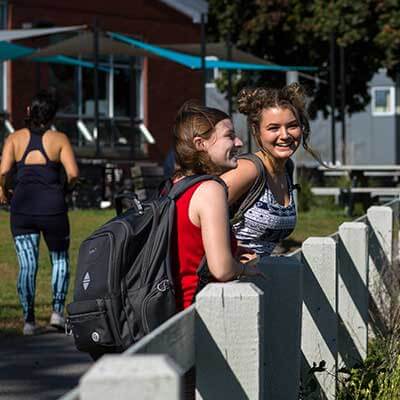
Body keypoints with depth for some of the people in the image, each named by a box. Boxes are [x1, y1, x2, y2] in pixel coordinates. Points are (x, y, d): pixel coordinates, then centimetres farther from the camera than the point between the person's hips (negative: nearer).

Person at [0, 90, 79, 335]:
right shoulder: (59, 139, 0)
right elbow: (73, 173, -9)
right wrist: (66, 186, 12)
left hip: (22, 207, 1)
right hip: (52, 206, -1)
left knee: (27, 265, 3)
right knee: (60, 259, 18)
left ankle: (29, 319, -2)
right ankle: (57, 310, 8)